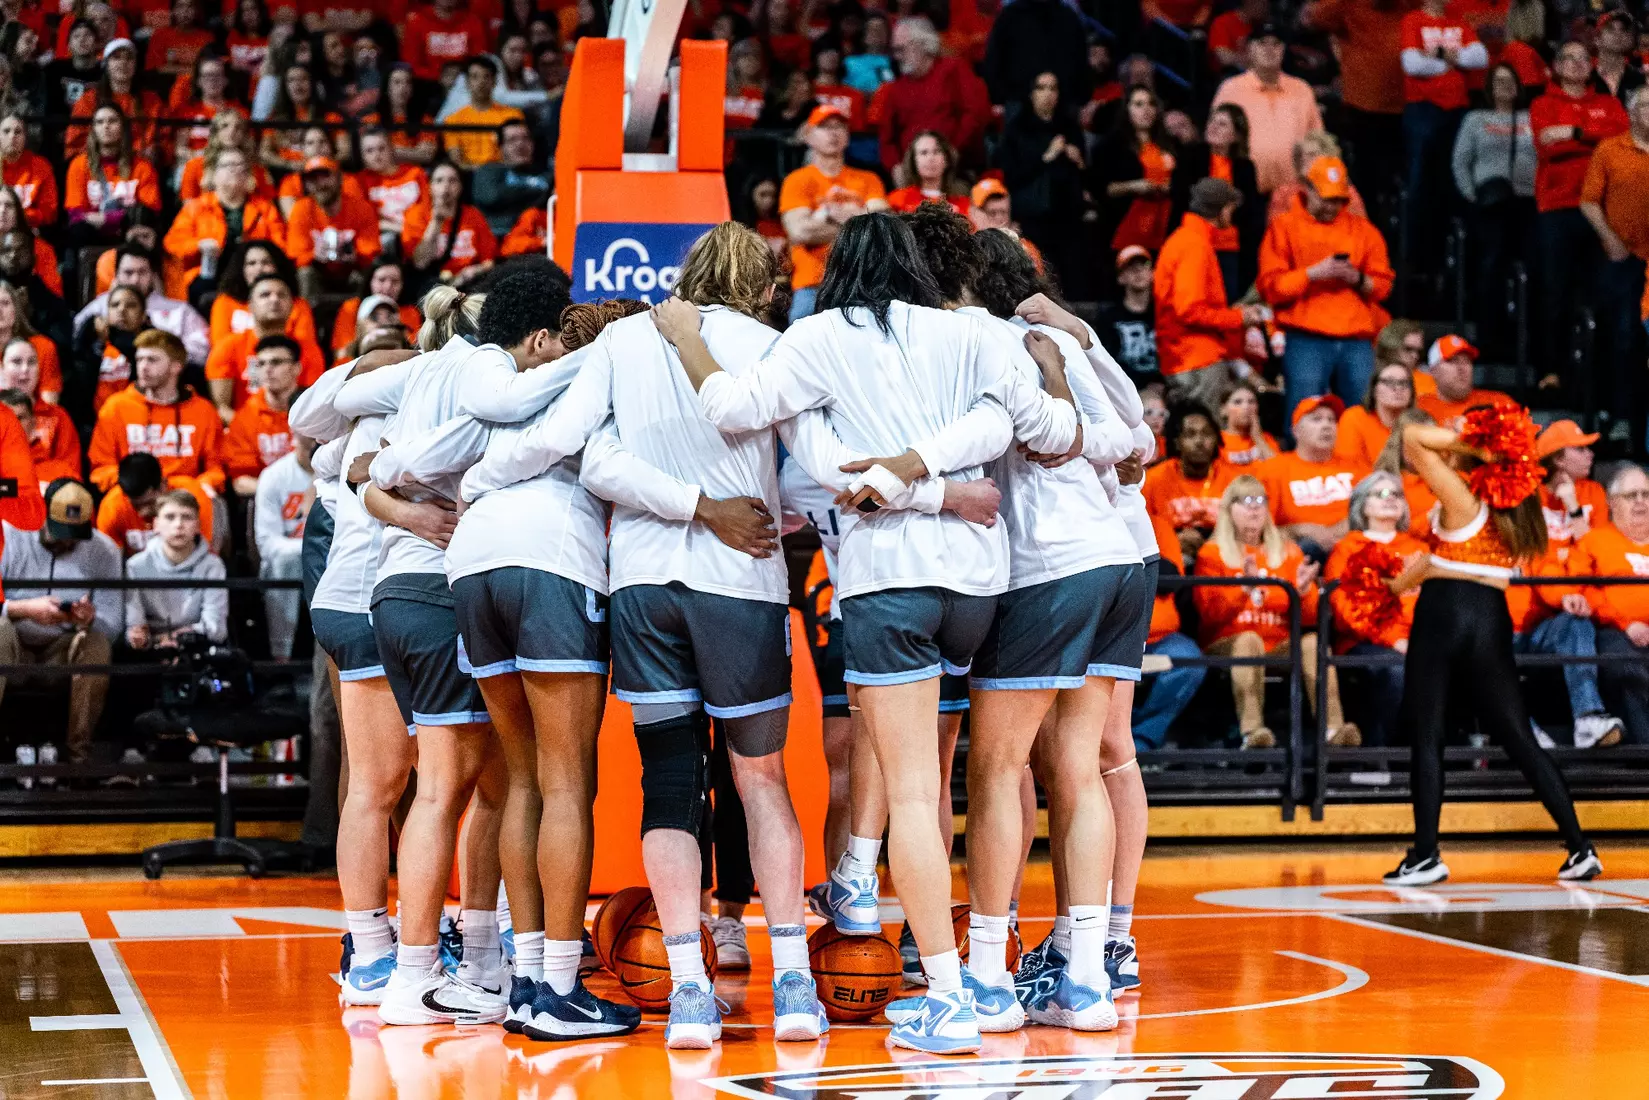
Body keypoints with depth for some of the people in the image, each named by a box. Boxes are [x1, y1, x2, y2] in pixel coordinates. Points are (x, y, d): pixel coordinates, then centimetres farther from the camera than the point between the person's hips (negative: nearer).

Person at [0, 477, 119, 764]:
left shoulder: (104, 550, -1)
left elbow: (112, 627, -5)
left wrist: (90, 620, -29)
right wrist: (25, 609, -31)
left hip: (64, 654, 1)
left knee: (97, 643, -30)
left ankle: (80, 750, -23)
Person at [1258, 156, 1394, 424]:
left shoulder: (1363, 230, 17)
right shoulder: (1284, 228, 9)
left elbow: (1383, 285, 13)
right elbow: (1270, 286, -1)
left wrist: (1358, 279, -7)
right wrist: (1313, 273, -13)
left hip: (1357, 340, 3)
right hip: (1306, 341, -3)